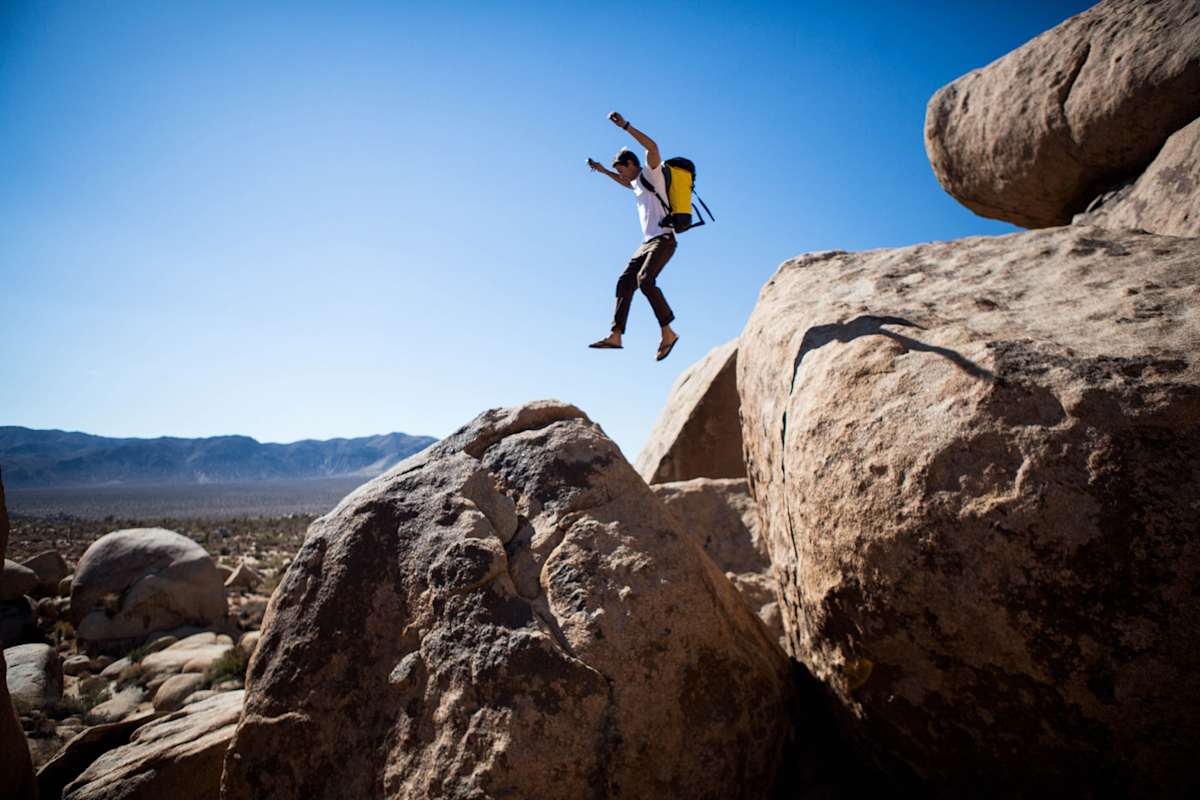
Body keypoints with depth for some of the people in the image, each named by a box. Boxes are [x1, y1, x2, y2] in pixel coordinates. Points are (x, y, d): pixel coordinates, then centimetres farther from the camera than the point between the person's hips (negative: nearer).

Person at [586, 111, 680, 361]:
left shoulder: (651, 173, -1)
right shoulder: (638, 182, 24)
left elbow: (653, 147, -23)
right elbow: (627, 183, 50)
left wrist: (625, 126, -25)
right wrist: (604, 171, 48)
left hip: (663, 240, -9)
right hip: (648, 243, 10)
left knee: (645, 279, -28)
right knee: (625, 282, 1)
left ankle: (667, 332, -25)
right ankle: (616, 336, -1)